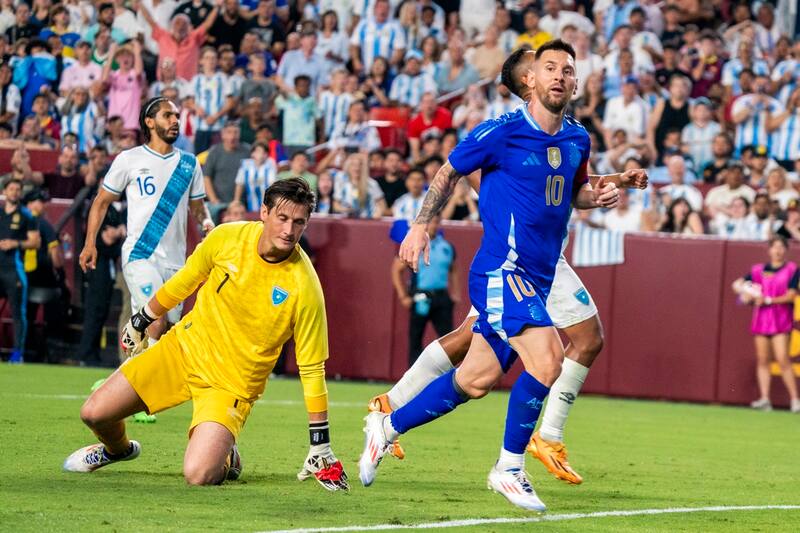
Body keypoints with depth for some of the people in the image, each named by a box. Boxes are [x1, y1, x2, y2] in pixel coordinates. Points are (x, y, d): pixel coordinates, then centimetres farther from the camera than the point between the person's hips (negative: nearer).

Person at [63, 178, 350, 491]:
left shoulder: (304, 287, -23)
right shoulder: (227, 238, -13)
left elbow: (311, 369, -15)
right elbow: (186, 280, 8)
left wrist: (320, 446, -13)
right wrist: (140, 321, 20)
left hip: (233, 383, -3)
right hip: (184, 347, 4)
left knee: (198, 475, -24)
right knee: (94, 414, 0)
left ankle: (225, 460, 14)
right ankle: (118, 448, 37)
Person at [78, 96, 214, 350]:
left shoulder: (189, 163, 12)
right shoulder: (129, 160, 0)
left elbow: (197, 205, 21)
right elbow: (102, 201, 7)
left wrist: (206, 221, -2)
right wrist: (90, 243, -2)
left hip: (175, 262, 5)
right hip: (139, 256, -5)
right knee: (156, 321, -24)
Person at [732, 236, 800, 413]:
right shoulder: (758, 270, 12)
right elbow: (738, 284, 15)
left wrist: (768, 300, -12)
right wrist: (745, 291, -6)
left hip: (780, 321, -4)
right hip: (760, 320, 4)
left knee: (782, 359, -12)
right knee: (762, 360, 0)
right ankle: (764, 399, 1)